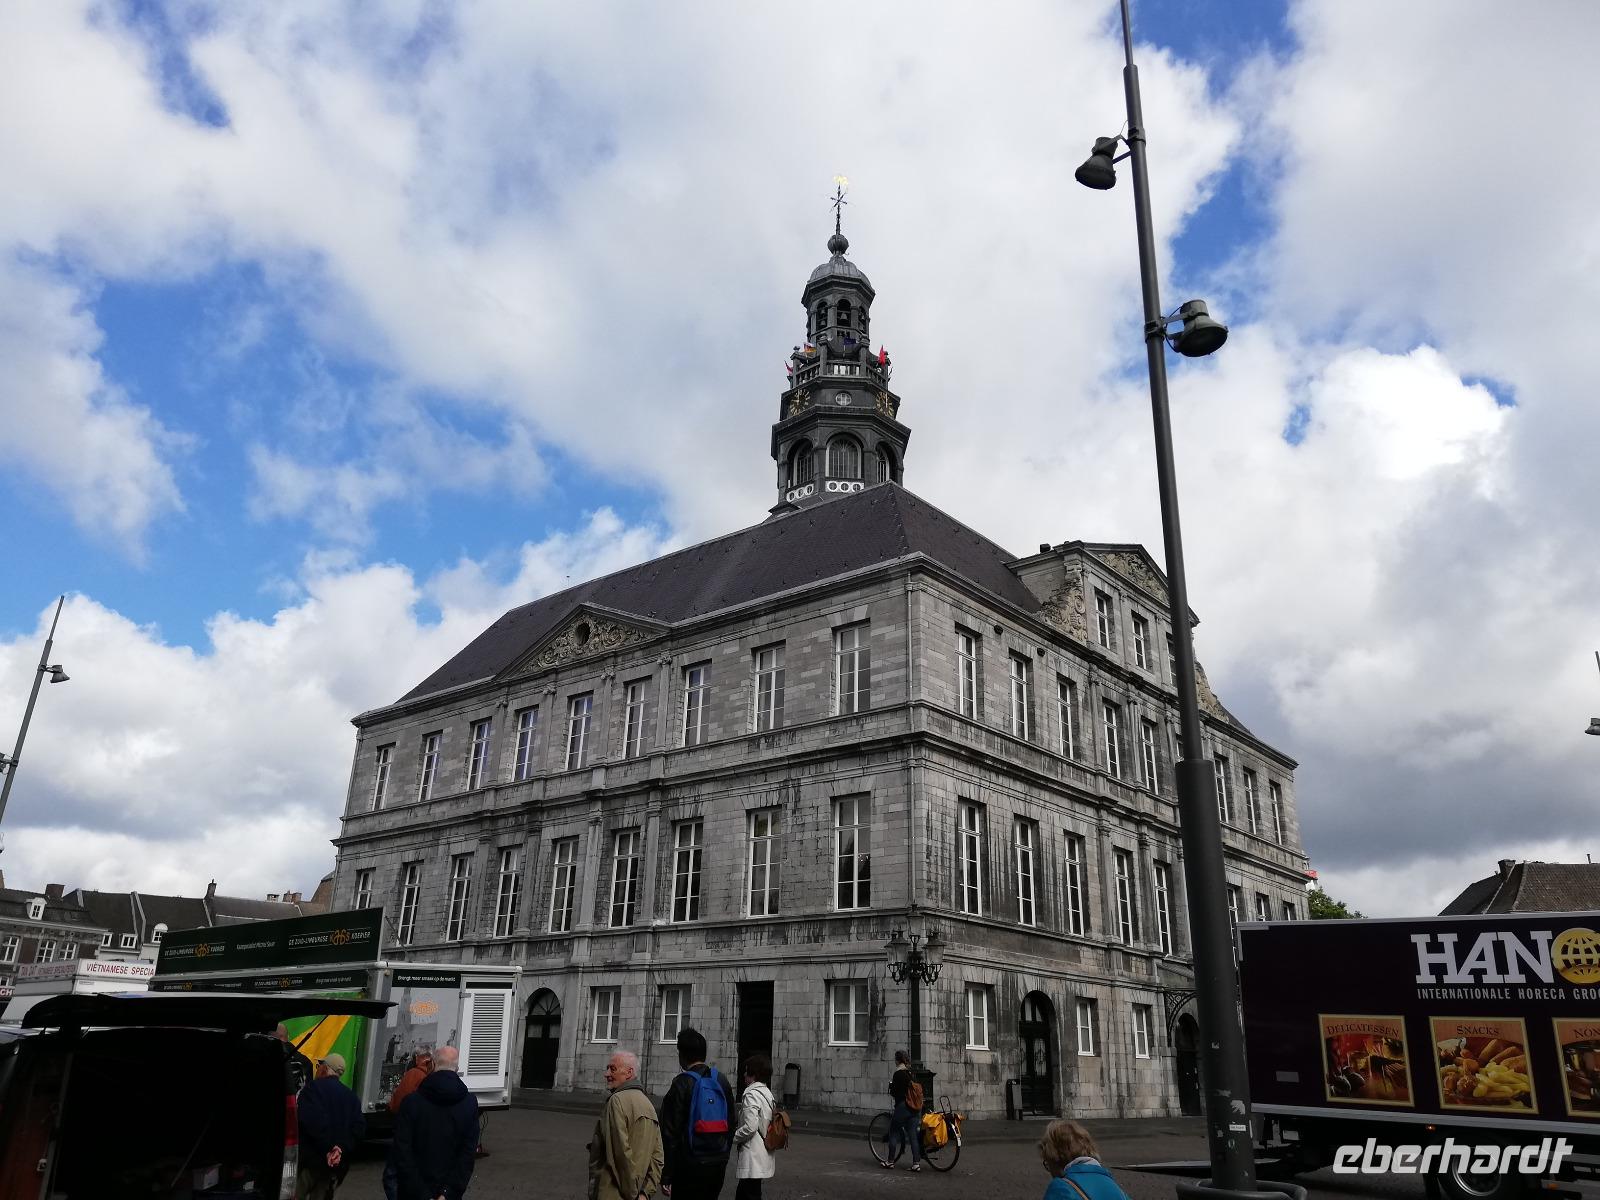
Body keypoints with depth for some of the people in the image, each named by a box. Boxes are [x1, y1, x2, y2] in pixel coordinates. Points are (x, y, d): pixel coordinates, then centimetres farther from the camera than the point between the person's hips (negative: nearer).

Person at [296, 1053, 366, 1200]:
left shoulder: (313, 1088, -5)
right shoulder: (351, 1096, 16)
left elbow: (313, 1121, -19)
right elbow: (359, 1127, 4)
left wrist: (328, 1148, -15)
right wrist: (341, 1149, -3)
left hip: (311, 1160, -6)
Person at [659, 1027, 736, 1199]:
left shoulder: (681, 1084, -11)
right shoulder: (723, 1082, 7)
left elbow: (671, 1133, -12)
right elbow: (731, 1126, 14)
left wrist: (666, 1176, -8)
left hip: (690, 1167, -6)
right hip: (718, 1166, 6)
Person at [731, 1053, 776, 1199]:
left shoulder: (751, 1094, -17)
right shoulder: (768, 1093, 11)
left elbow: (750, 1127, -23)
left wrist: (732, 1137, -8)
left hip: (753, 1159, -9)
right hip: (764, 1157, 9)